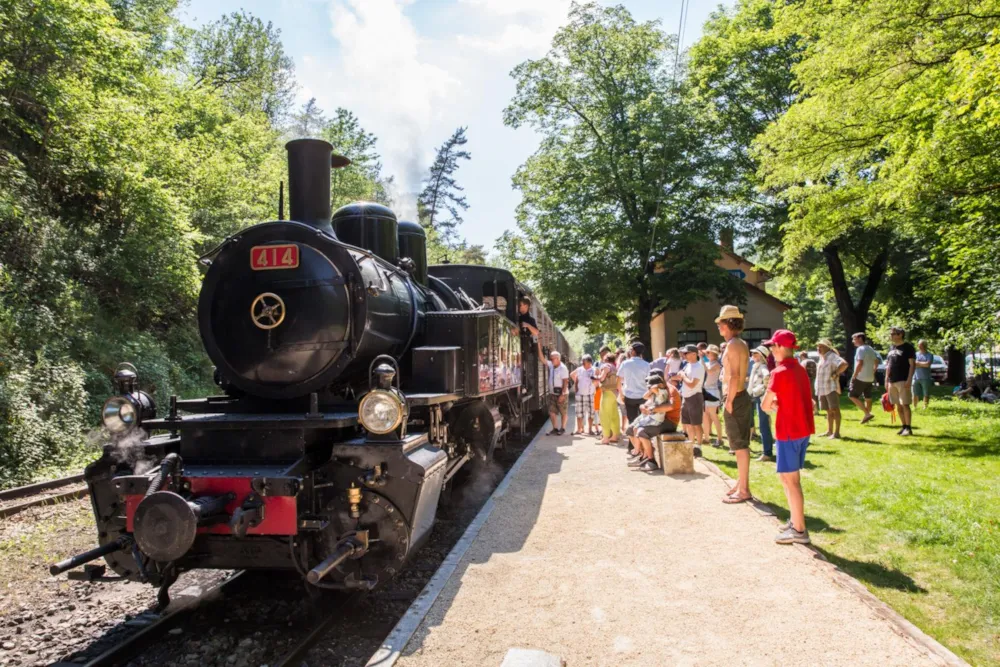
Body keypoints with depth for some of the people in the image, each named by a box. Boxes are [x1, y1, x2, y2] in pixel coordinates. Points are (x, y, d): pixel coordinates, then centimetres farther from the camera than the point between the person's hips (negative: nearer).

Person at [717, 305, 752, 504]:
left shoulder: (732, 345, -16)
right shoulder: (742, 344, 14)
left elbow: (734, 376, -22)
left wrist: (729, 401, -19)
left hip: (736, 399, -10)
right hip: (742, 397, 10)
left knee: (740, 446, -5)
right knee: (741, 445, 15)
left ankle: (744, 490, 1)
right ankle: (741, 484, 24)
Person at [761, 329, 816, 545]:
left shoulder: (779, 372, -16)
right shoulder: (800, 370, 10)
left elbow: (765, 405, -12)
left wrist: (773, 405, 8)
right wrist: (779, 404, 4)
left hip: (789, 431, -9)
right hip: (803, 429, 9)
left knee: (789, 479, -2)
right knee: (790, 477, 18)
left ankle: (799, 530, 1)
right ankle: (795, 520, 24)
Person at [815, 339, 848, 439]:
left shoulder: (832, 356, -12)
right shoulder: (821, 358, 16)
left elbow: (844, 364, -28)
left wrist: (836, 373, -19)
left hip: (831, 388, -9)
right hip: (822, 388, 9)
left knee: (835, 410, -8)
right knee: (829, 411, 14)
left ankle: (836, 432, -8)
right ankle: (829, 431, 21)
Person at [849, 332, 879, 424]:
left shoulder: (860, 349, -14)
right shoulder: (870, 349, 14)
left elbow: (860, 363, -23)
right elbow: (876, 362, 21)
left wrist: (854, 375, -17)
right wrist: (872, 373, 20)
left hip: (861, 378, -9)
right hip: (870, 378, 9)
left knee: (852, 396, -5)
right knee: (868, 398, 13)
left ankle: (867, 414, -13)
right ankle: (867, 416, 16)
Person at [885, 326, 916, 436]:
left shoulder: (907, 347, -5)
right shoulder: (892, 348, 16)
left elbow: (912, 364, -9)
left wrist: (909, 380, -17)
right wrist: (886, 380, 15)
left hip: (903, 381, -7)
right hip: (892, 381, 7)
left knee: (905, 405, -7)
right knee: (898, 405, 9)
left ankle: (908, 428, -1)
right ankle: (904, 426, 17)